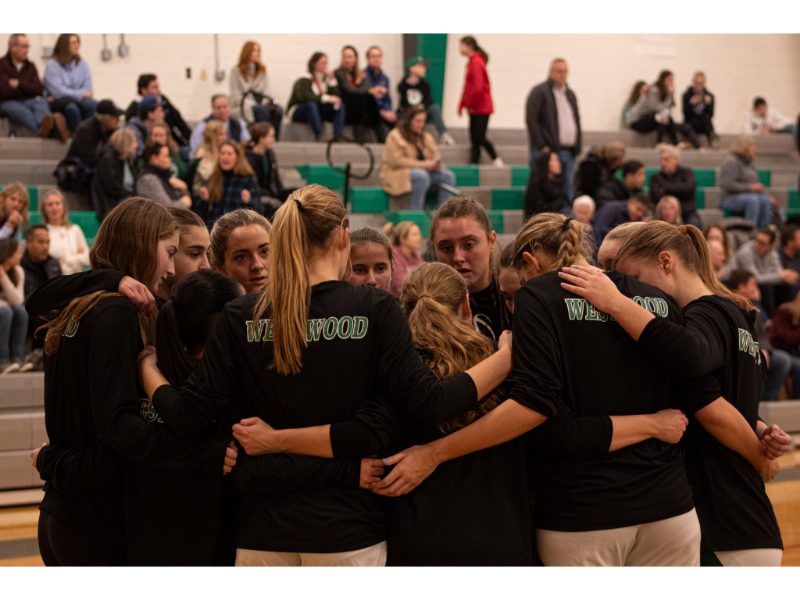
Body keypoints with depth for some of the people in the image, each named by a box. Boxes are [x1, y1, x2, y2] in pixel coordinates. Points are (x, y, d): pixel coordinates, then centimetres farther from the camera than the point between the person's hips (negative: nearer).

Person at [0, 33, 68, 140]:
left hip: (27, 101, 3)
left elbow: (39, 90, 5)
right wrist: (27, 88, 1)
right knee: (20, 109, -38)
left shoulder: (30, 66, 17)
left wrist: (19, 84, -6)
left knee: (41, 103, -31)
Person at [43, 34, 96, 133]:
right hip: (57, 103, -3)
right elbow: (58, 91, -11)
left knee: (91, 104, -31)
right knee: (71, 107, -38)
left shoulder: (82, 64, 11)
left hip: (80, 100, 3)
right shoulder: (52, 65, -1)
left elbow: (88, 89, 4)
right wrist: (81, 94, -14)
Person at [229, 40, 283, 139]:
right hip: (241, 108, -5)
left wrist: (266, 102, -11)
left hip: (260, 105, 5)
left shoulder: (262, 70, 16)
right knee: (262, 110, -37)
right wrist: (254, 105, -19)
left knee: (278, 110, -28)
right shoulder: (236, 71, 1)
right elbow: (236, 97, -6)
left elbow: (264, 92, 13)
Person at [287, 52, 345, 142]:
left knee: (340, 106, -15)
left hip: (317, 112, 6)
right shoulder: (304, 81, -14)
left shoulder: (326, 79, 4)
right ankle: (319, 137, -45)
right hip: (297, 113, -6)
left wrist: (331, 80, -14)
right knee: (311, 104, -38)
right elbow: (304, 96, -35)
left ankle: (338, 136, -34)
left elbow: (336, 96, -6)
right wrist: (327, 98, -36)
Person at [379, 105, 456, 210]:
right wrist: (422, 164, -22)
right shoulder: (395, 136, -7)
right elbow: (397, 161, -17)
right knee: (421, 175, -37)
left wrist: (436, 163, -11)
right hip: (397, 174, -7)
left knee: (448, 175, -16)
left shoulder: (426, 137, 16)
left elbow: (435, 156, 16)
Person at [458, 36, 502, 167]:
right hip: (476, 108, 9)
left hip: (481, 108, -9)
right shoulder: (472, 62, 14)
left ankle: (497, 160, 2)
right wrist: (462, 104, 13)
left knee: (479, 137, -8)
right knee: (474, 139, 7)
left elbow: (478, 87, -22)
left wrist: (470, 104, -13)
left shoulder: (476, 62, -16)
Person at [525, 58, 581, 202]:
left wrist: (577, 147, 12)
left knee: (567, 195, 5)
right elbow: (531, 120, -10)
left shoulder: (570, 94, 20)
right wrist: (542, 146, -15)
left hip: (569, 152, 7)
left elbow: (577, 120, 24)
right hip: (548, 151, -7)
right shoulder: (539, 92, -3)